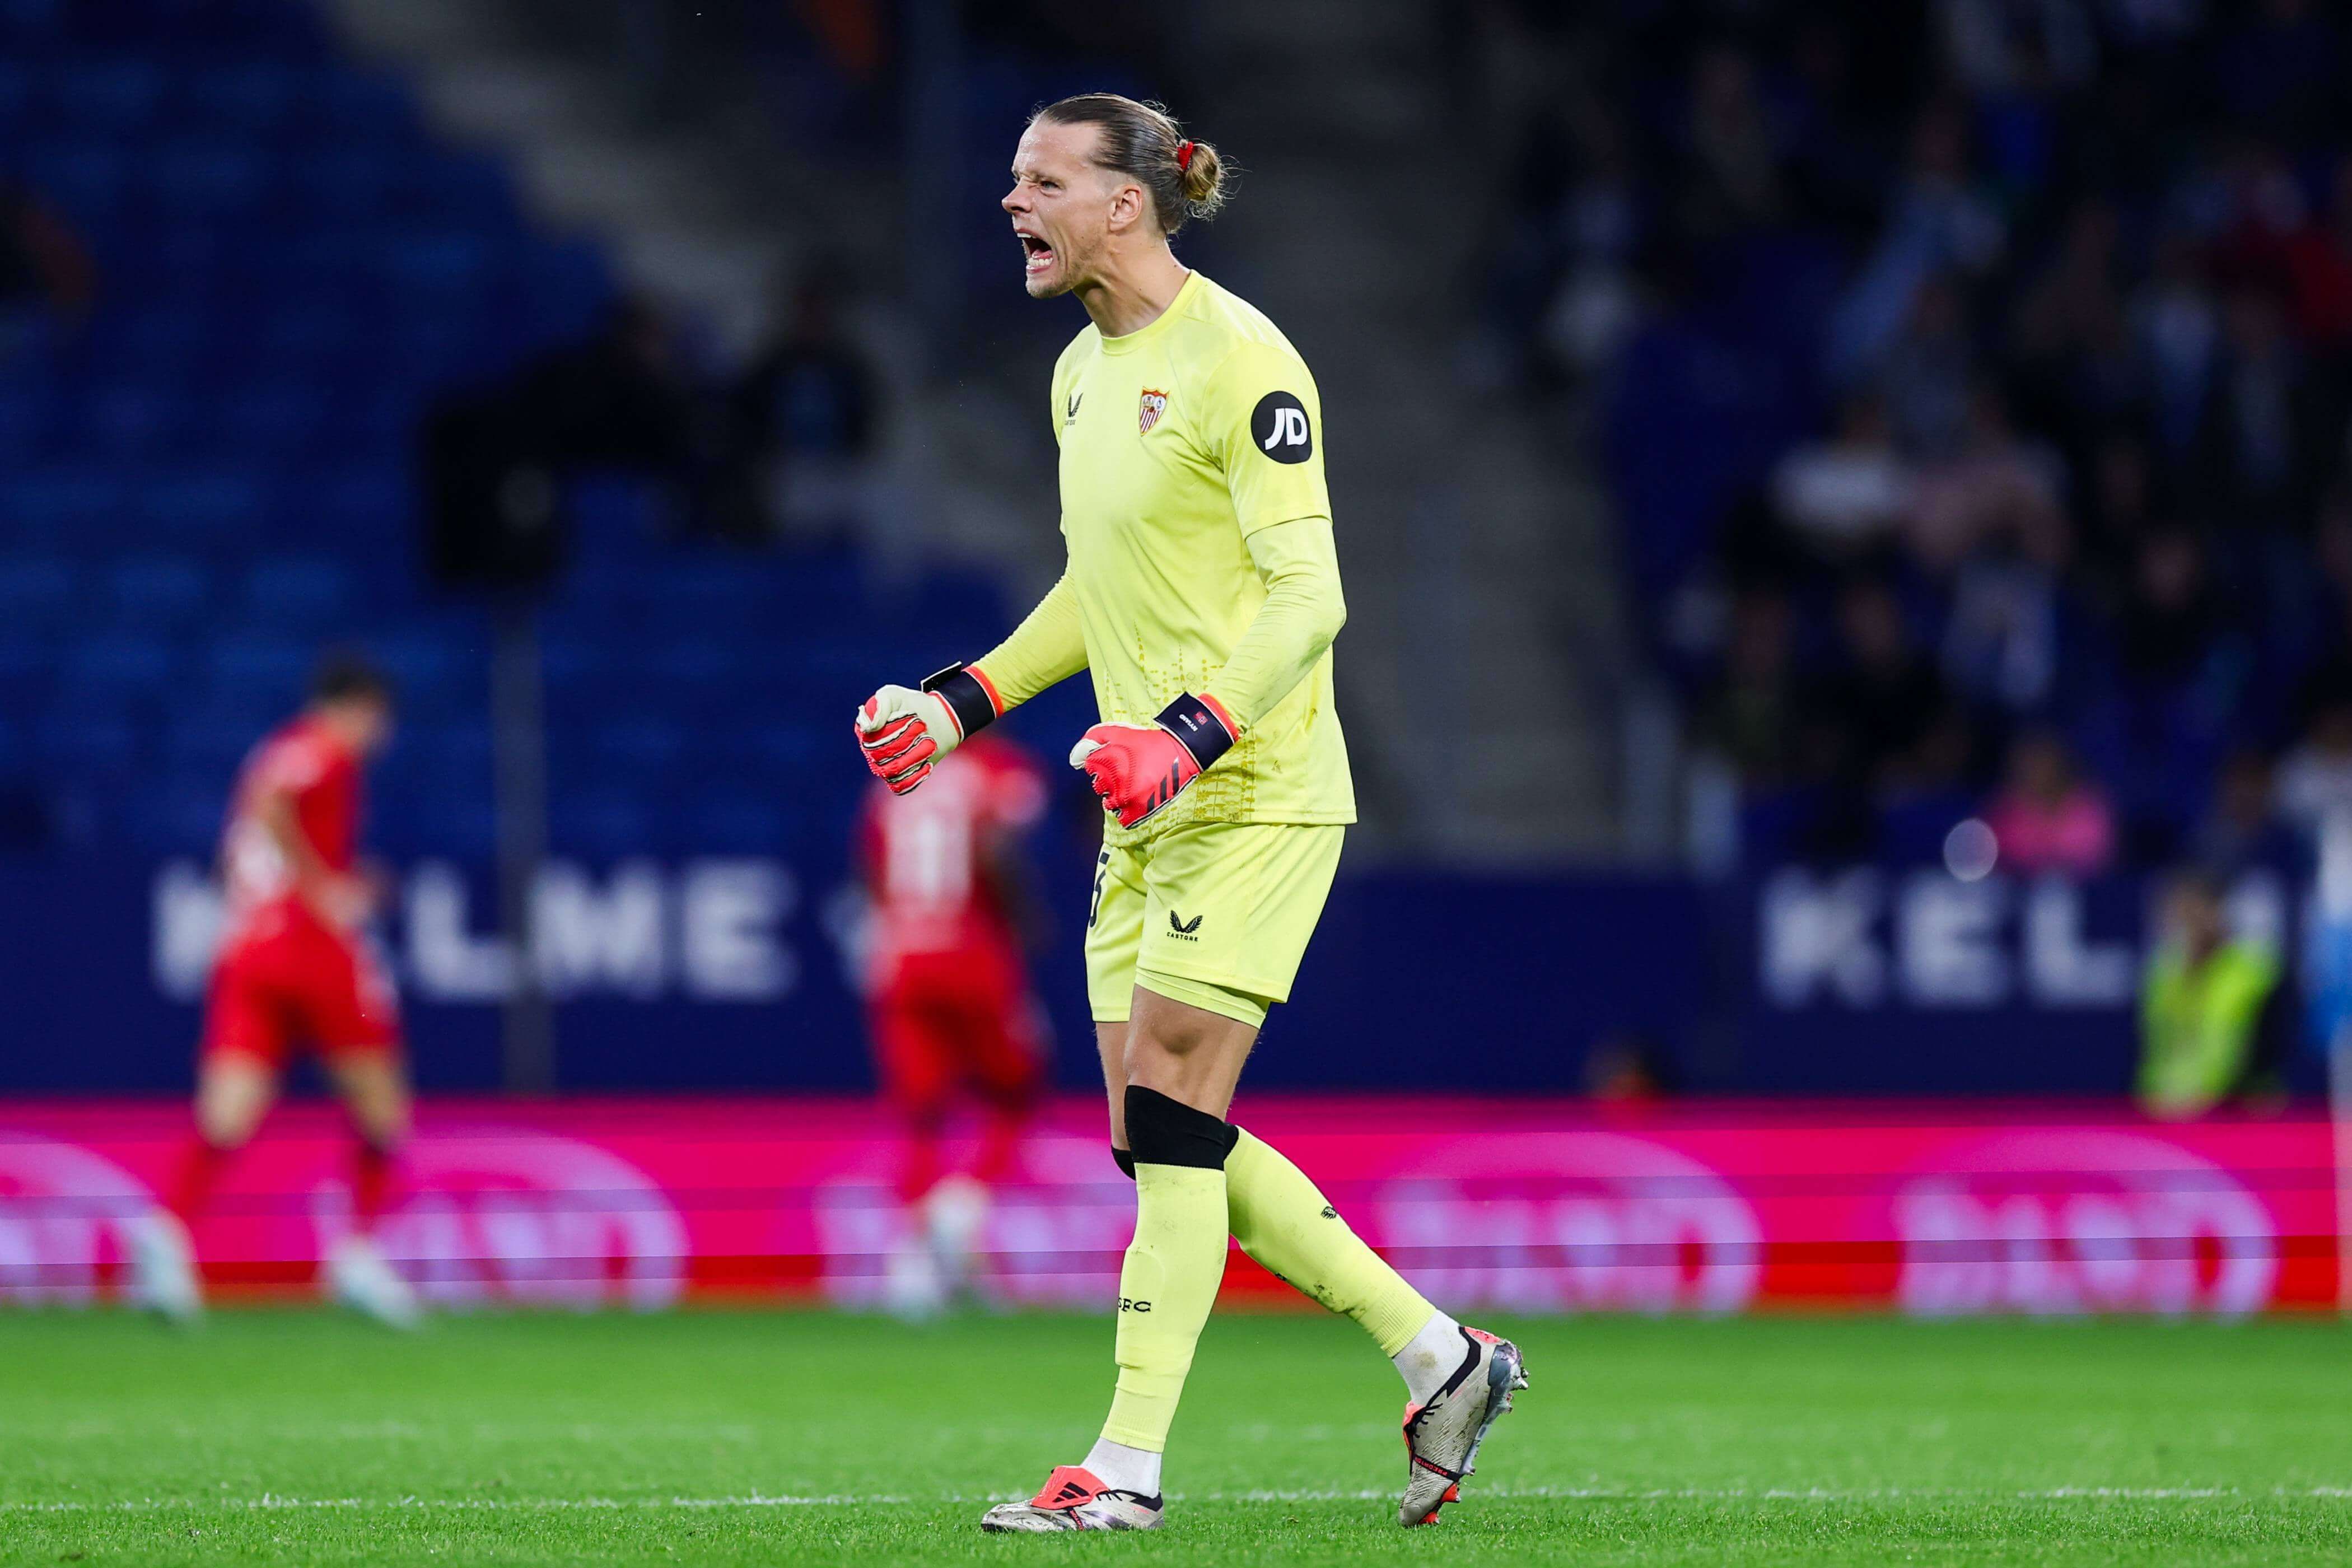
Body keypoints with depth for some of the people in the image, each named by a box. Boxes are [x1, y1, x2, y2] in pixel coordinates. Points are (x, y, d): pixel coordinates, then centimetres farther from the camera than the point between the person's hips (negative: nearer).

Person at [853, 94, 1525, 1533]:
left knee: (1172, 1109, -11)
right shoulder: (1084, 371, 14)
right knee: (1162, 1138, 6)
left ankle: (1131, 1464, -8)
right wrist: (959, 703, 18)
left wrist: (1193, 734, -29)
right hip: (1147, 809, 9)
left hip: (1253, 797, -9)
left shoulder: (1239, 362, -13)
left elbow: (1308, 594, -17)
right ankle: (1440, 1356, 15)